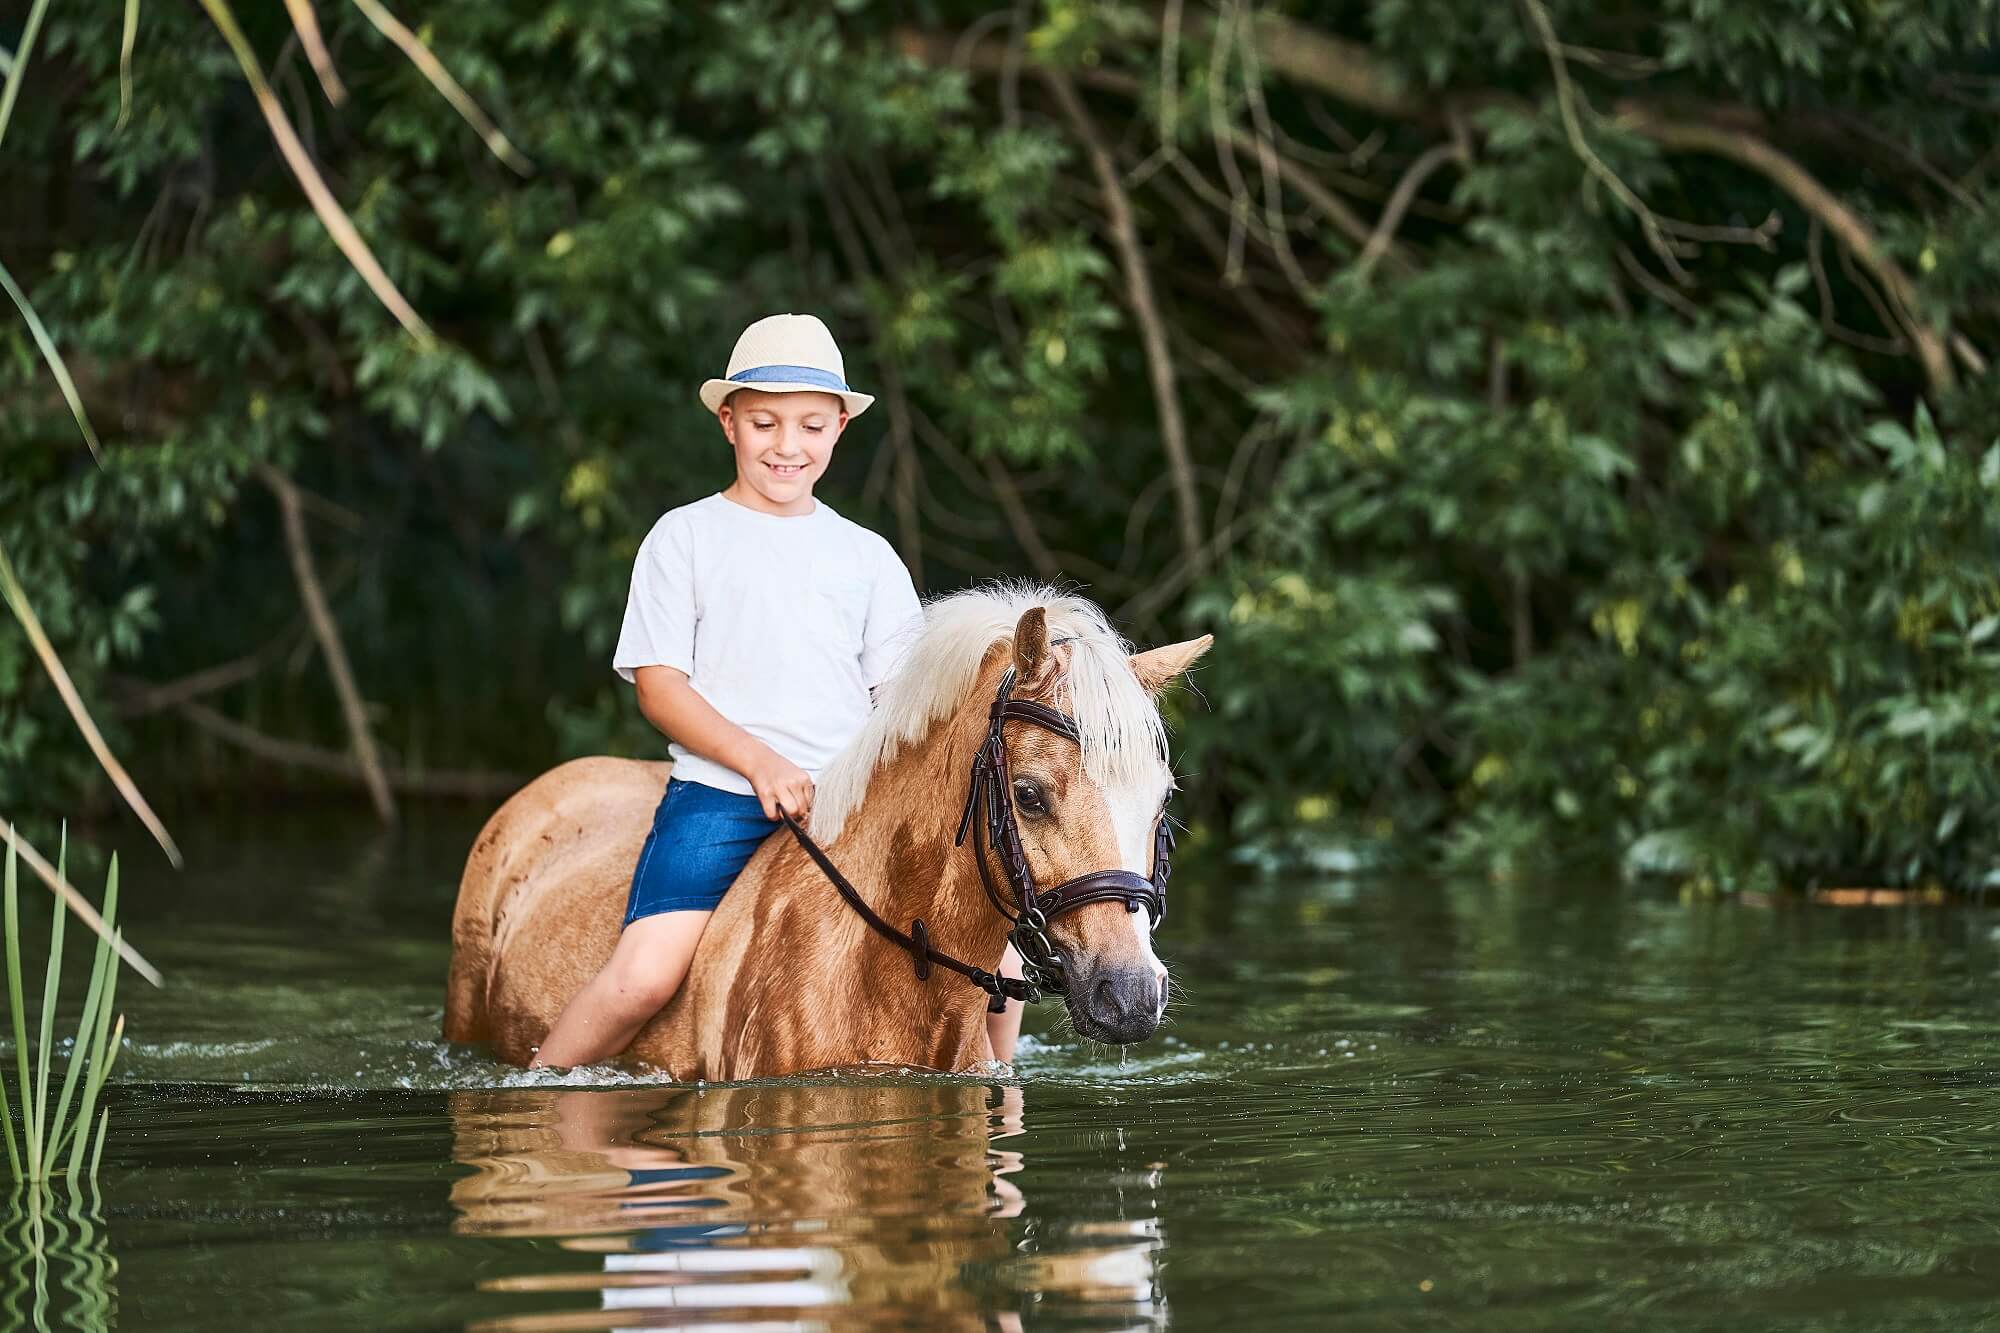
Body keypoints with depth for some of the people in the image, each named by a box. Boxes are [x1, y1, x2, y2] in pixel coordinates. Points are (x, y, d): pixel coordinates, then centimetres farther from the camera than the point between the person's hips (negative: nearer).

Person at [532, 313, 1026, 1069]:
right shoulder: (685, 538, 7)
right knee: (643, 979, -25)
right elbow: (658, 685, 0)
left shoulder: (867, 556, 17)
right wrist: (759, 760, -15)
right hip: (718, 797, -3)